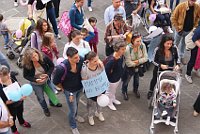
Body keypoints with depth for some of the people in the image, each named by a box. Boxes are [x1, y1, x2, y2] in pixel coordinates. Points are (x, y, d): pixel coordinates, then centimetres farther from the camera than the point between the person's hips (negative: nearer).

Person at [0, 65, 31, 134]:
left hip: (20, 102, 5)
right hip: (11, 106, -5)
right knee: (13, 117, 25)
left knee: (20, 112, 34)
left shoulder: (12, 77, -21)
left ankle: (22, 122, 68)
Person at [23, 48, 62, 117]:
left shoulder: (44, 58, -29)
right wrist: (35, 80, -29)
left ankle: (52, 103, 62)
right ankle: (45, 109, 55)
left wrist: (47, 74, -27)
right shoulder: (26, 65, -31)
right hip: (36, 84, -2)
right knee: (41, 98, 22)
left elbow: (52, 66, -12)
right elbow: (25, 76, -15)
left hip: (47, 80, 2)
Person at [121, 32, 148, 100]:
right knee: (126, 81, 22)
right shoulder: (128, 48, -36)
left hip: (139, 67, 3)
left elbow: (145, 58, -18)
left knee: (136, 80, 30)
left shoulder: (142, 45, -26)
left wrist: (138, 61, -29)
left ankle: (135, 90, 61)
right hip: (129, 68, -3)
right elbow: (128, 63, -32)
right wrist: (136, 64, -20)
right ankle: (124, 92, 53)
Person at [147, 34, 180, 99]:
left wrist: (178, 65, -22)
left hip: (170, 70, 1)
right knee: (155, 79, 27)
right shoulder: (158, 50, -31)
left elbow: (177, 58, -5)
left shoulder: (174, 48, -25)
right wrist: (160, 65, -33)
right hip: (159, 70, -1)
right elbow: (154, 61, -17)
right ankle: (151, 91, 56)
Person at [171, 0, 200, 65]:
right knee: (176, 43, 16)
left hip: (189, 30, 3)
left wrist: (195, 26, -3)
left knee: (184, 44, 22)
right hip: (180, 29, -3)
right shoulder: (181, 6, -21)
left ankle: (181, 57, 39)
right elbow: (173, 18, -14)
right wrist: (177, 28, -14)